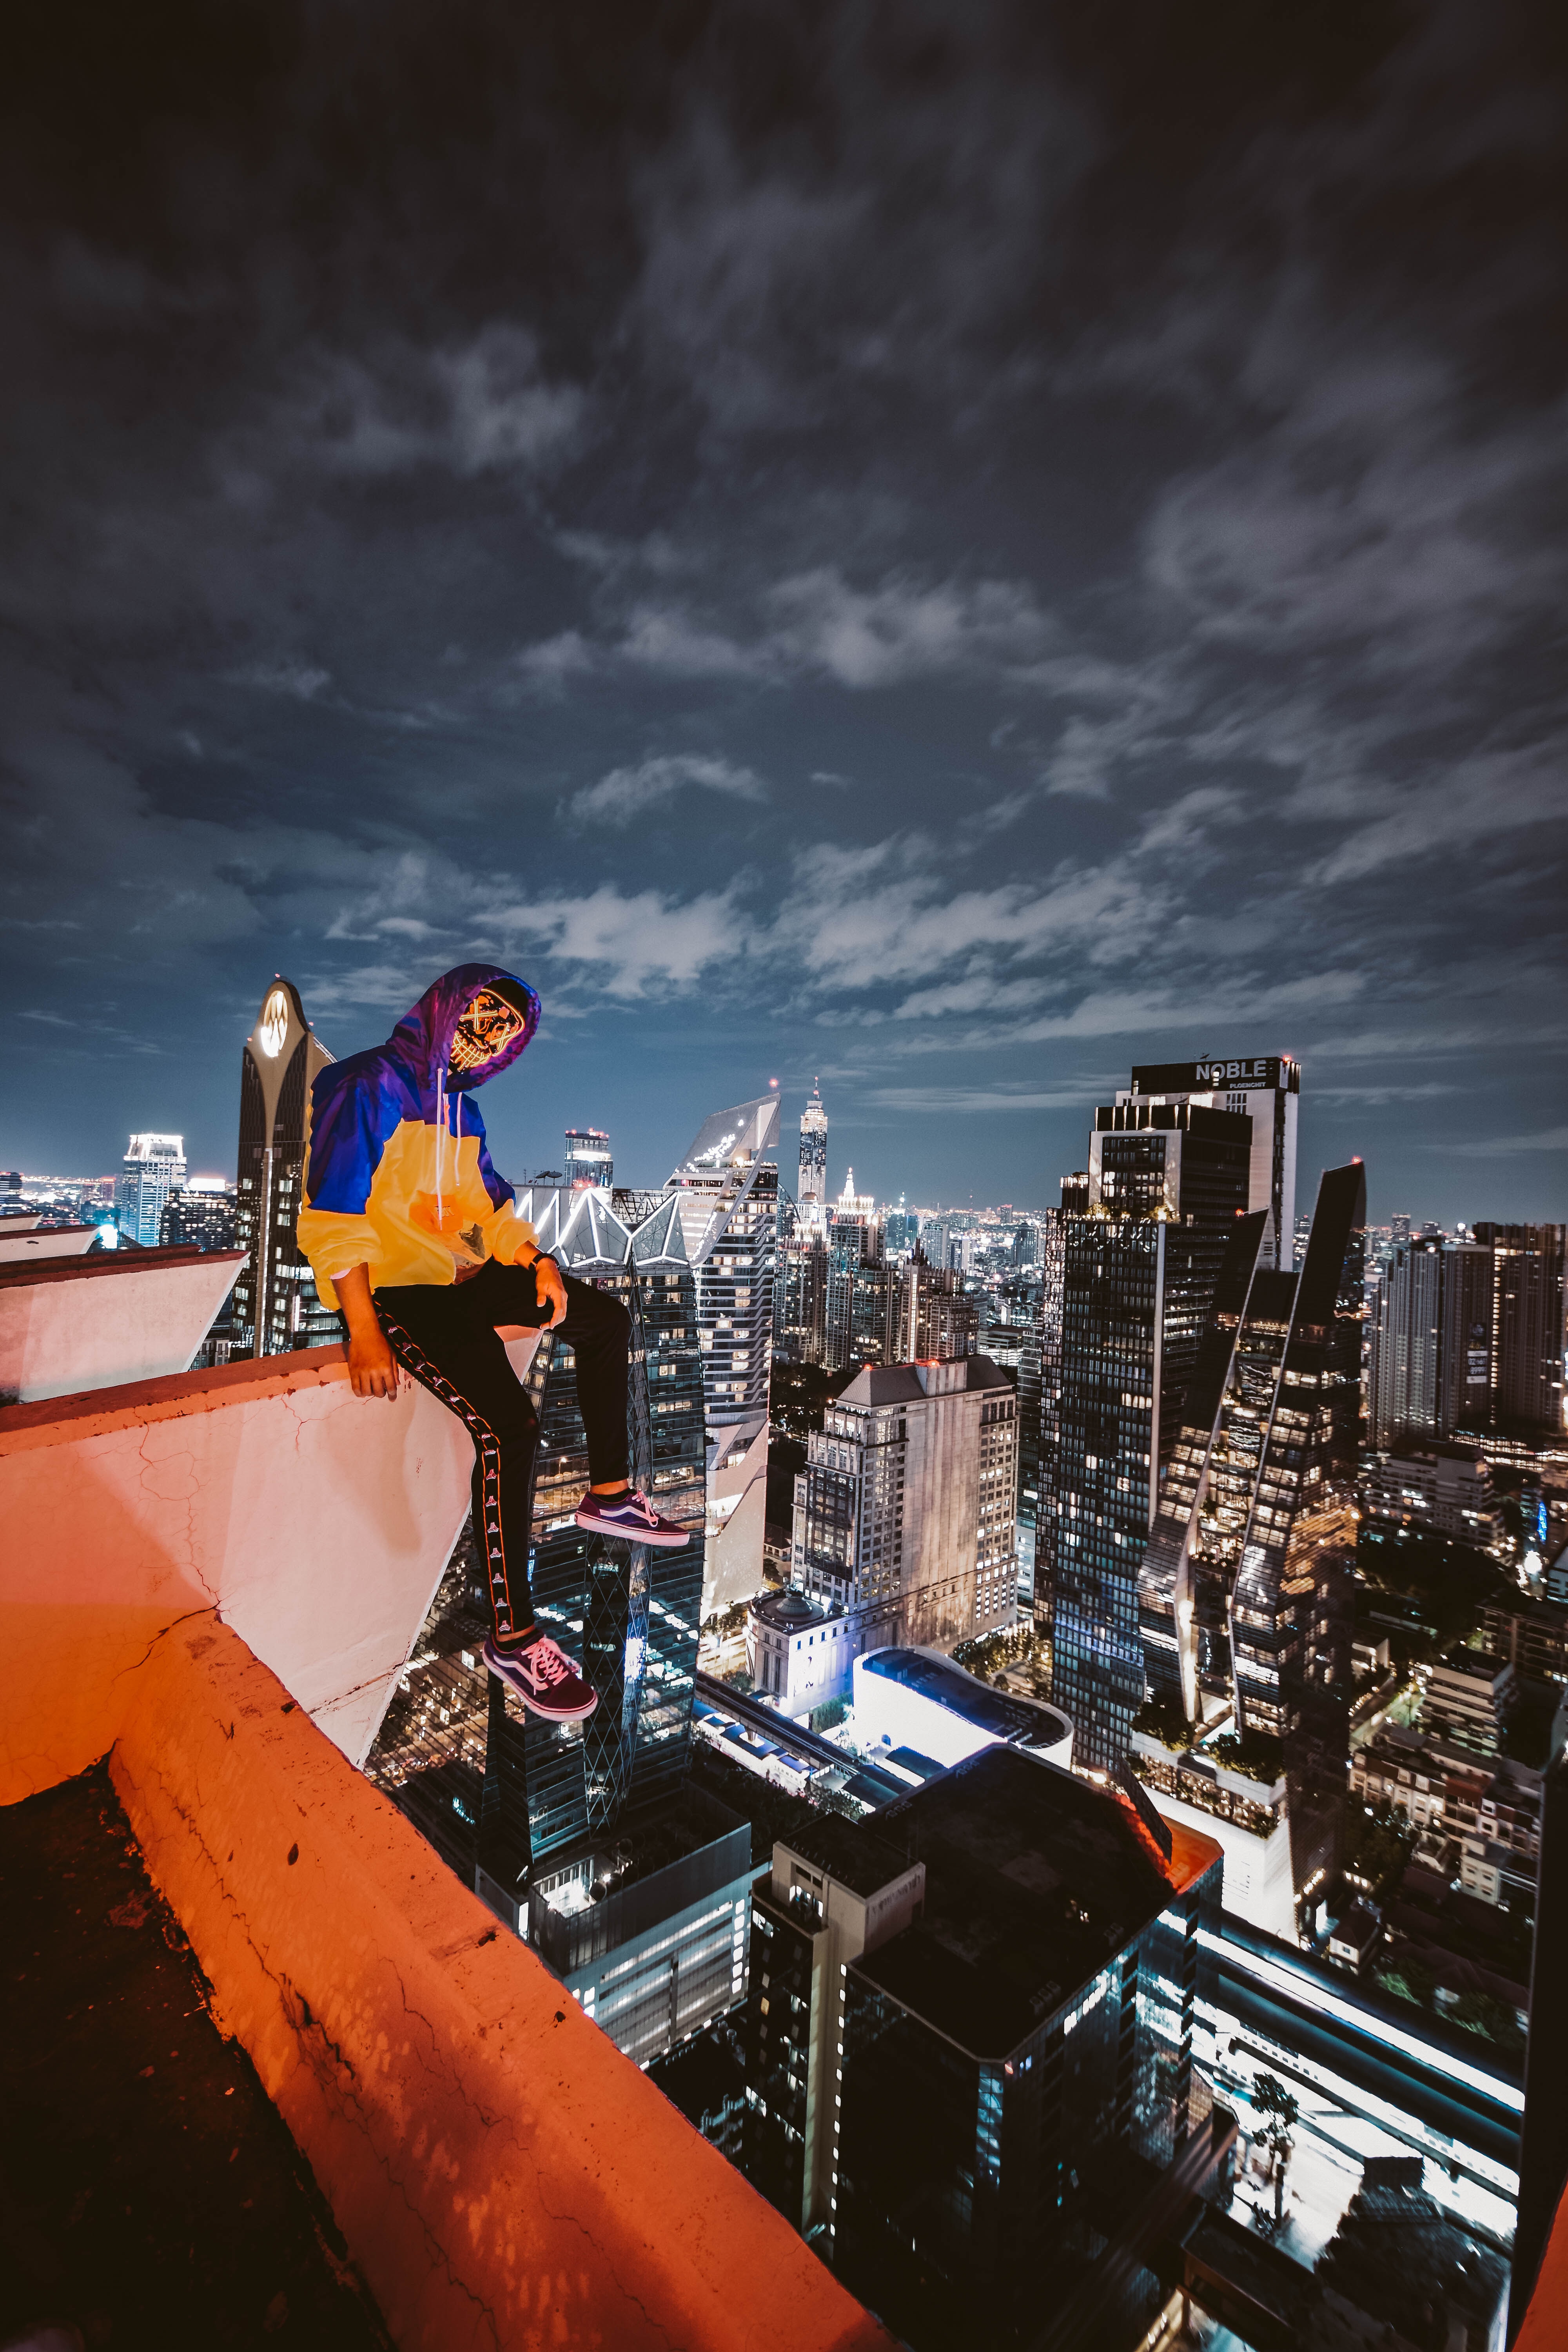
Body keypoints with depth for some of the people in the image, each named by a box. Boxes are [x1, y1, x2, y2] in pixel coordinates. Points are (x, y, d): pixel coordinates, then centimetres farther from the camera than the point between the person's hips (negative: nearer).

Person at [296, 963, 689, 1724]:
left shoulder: (461, 1106, 16)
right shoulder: (365, 1087, -10)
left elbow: (489, 1204, 21)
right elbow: (331, 1218, -18)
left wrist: (537, 1259, 2)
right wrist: (363, 1333, -24)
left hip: (463, 1276, 9)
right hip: (393, 1288, -9)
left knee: (606, 1319, 9)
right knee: (509, 1424, -25)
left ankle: (609, 1494, 19)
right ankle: (513, 1636, -11)